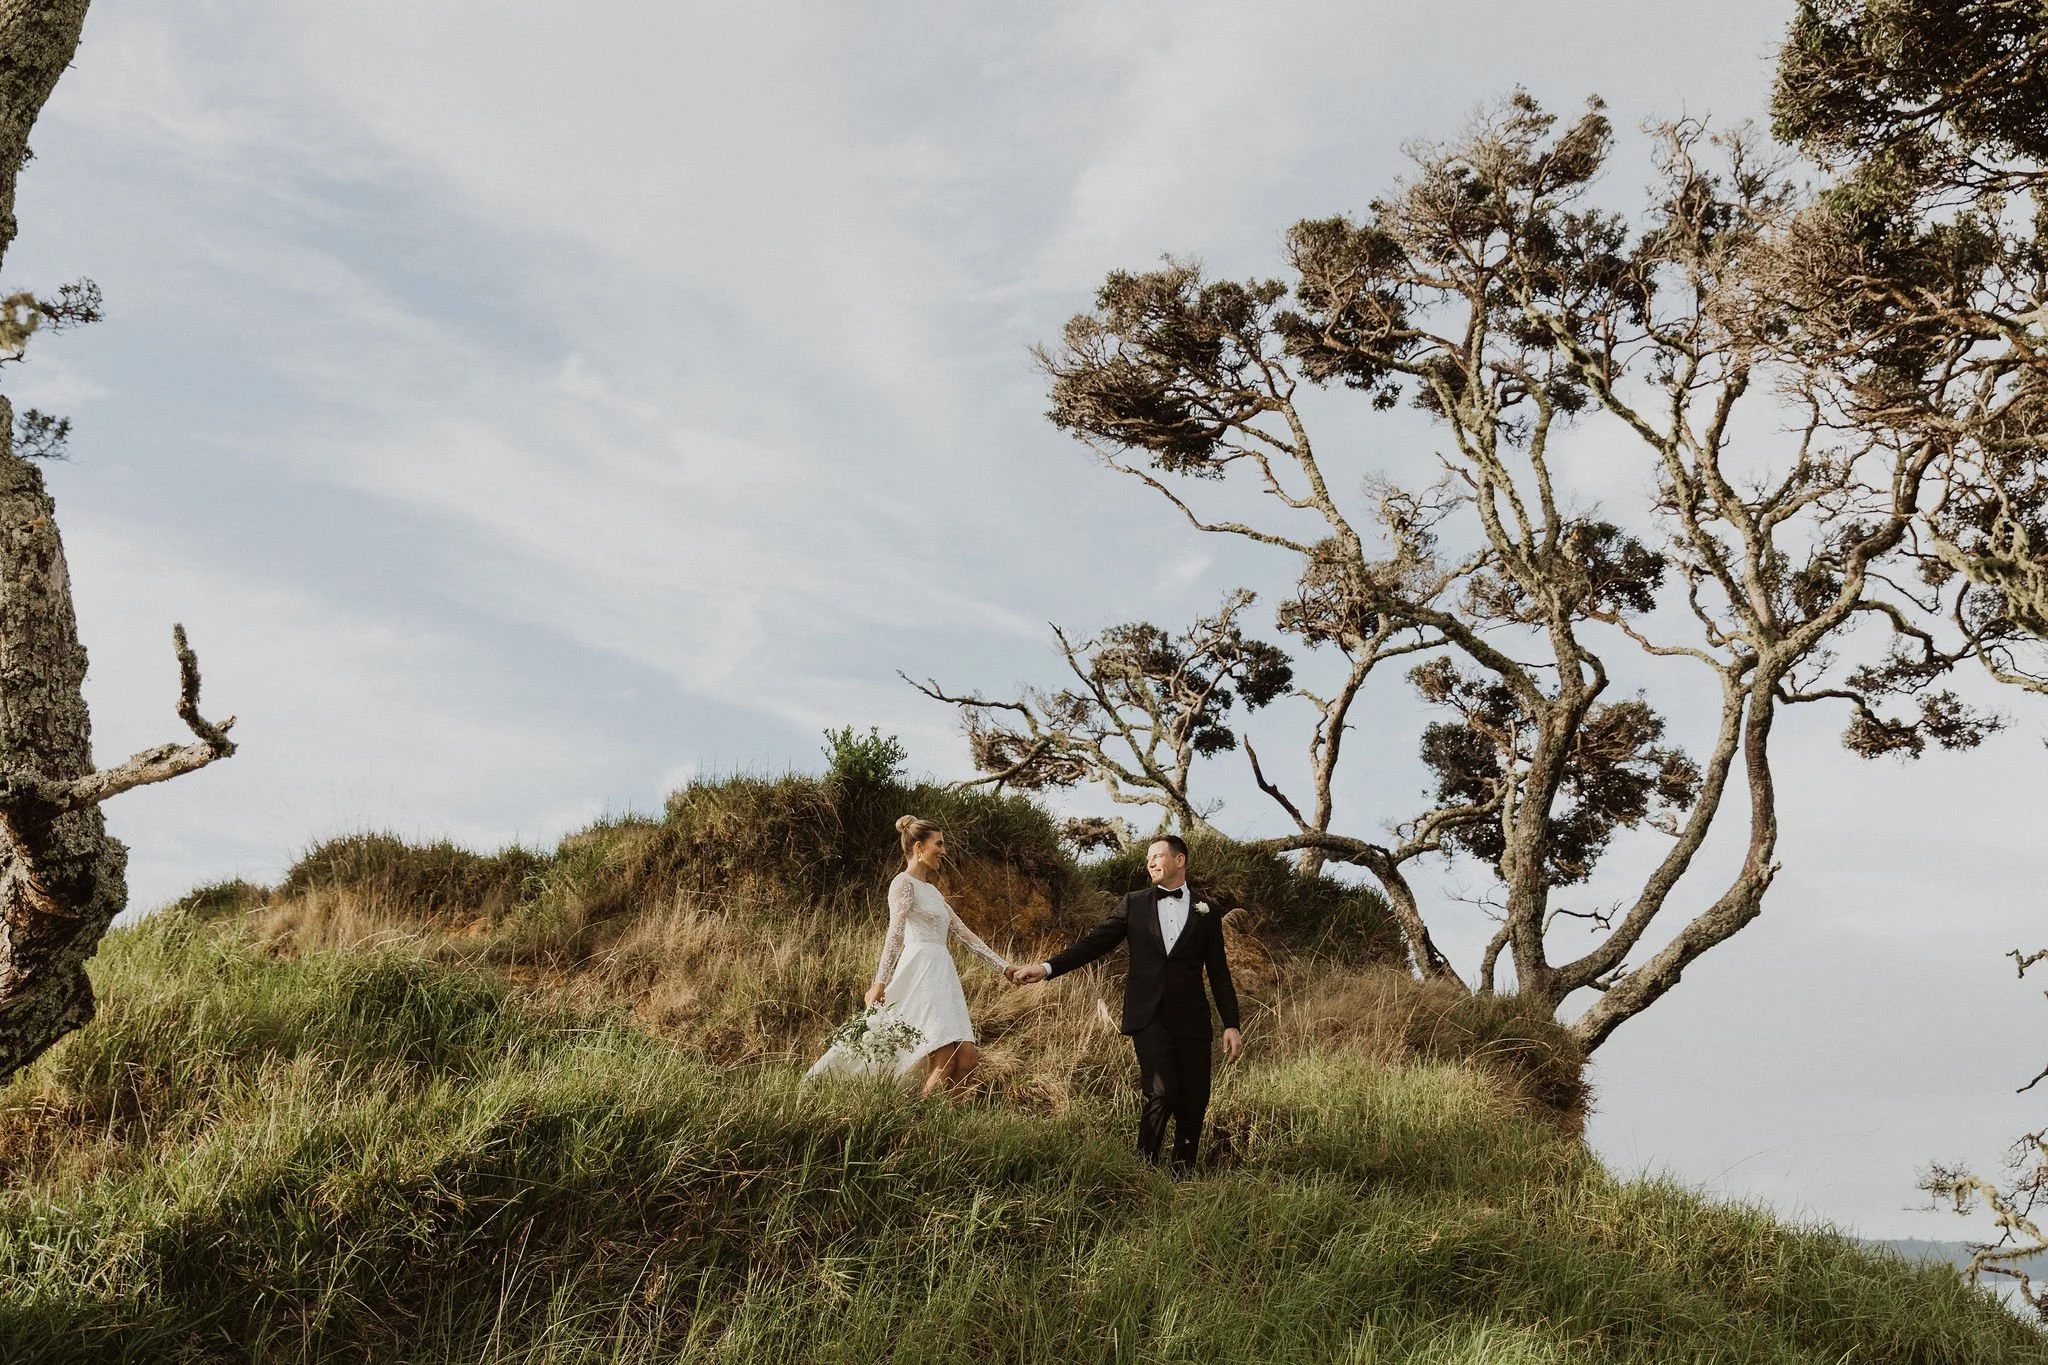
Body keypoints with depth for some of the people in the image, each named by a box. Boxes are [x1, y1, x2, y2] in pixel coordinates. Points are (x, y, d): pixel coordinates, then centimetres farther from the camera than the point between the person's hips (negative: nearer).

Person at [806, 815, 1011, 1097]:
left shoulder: (931, 891, 24)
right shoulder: (904, 884, -3)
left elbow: (964, 934, 24)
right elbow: (895, 934, -16)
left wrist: (1004, 967, 20)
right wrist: (880, 983, -26)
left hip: (942, 976, 9)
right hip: (920, 972, -9)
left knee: (966, 1058, -2)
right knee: (944, 1061, -16)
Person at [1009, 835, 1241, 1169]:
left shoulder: (1205, 911, 10)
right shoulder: (1134, 904, 10)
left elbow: (1219, 974, 11)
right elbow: (1094, 943, 5)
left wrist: (1231, 1025, 4)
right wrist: (1046, 968, -6)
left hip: (1190, 1020, 2)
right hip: (1148, 1016, -2)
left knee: (1193, 1103, 2)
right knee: (1161, 1093, -17)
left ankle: (1182, 1176, 16)